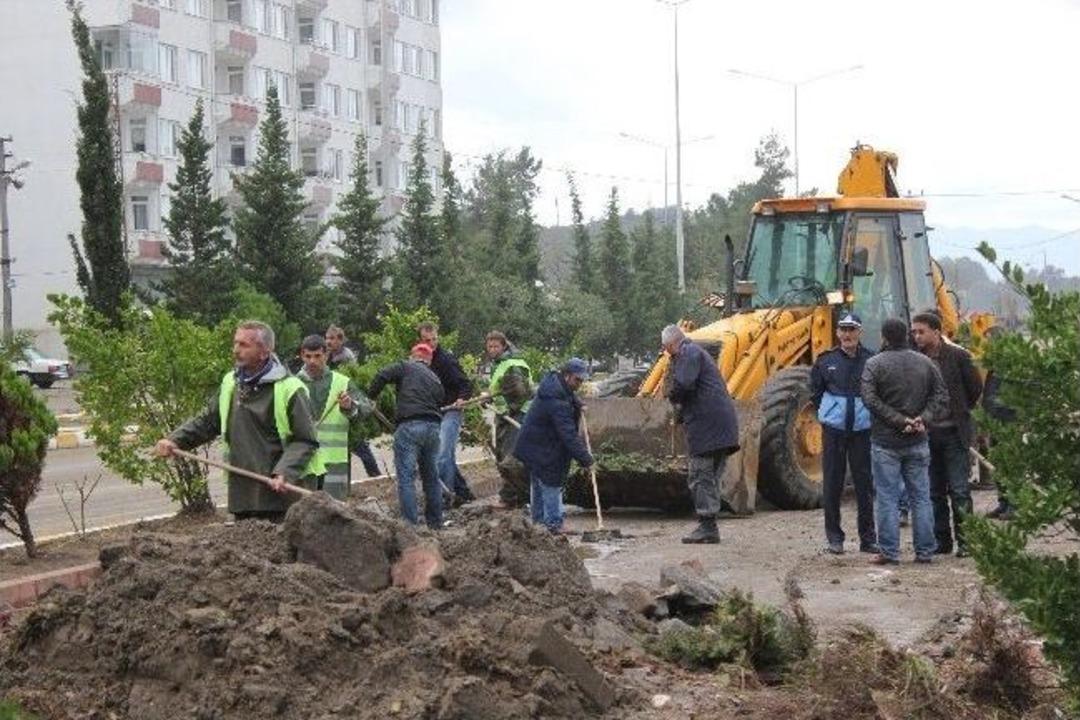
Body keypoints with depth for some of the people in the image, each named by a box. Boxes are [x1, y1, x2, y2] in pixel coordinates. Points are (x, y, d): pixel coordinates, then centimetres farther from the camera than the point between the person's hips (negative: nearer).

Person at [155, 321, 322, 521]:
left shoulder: (289, 389, -9)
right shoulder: (230, 383, 13)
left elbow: (305, 442, -10)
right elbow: (207, 421, 20)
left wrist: (284, 474, -23)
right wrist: (174, 440, 5)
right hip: (242, 495, 6)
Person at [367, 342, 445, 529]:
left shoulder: (406, 367, 8)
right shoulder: (435, 379, 25)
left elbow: (382, 376, -7)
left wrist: (372, 397, 5)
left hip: (409, 425, -6)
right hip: (433, 427, 6)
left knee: (406, 476, -4)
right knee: (431, 475, 18)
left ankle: (410, 524, -10)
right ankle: (435, 522, 24)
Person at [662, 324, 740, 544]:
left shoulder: (688, 353, -5)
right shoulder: (698, 353, 26)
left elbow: (683, 384, -20)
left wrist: (673, 398, 0)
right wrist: (681, 414, 17)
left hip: (706, 425, -10)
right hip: (723, 425, 10)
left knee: (700, 477, -6)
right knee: (711, 478, 13)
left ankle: (707, 527, -7)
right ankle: (710, 527, 16)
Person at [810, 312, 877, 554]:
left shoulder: (871, 361, -1)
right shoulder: (826, 360, 3)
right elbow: (815, 391, 15)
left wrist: (869, 413, 1)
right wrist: (828, 412, 8)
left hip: (863, 428, -1)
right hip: (834, 428, 1)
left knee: (865, 482, 3)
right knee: (832, 482, 3)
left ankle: (868, 538, 11)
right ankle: (833, 537, 11)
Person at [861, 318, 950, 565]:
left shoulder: (874, 364, -7)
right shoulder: (924, 363, 6)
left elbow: (871, 401, -16)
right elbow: (941, 398, 1)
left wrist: (900, 421, -16)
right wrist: (923, 419, -8)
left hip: (885, 443, -4)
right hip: (917, 442, 4)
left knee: (887, 498, 1)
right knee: (920, 497, 10)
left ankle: (889, 552, 1)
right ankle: (925, 551, 12)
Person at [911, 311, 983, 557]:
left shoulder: (957, 355, -6)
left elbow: (976, 388, 4)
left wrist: (960, 412, 10)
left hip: (954, 433, -3)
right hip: (927, 433, 3)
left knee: (959, 490, -3)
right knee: (934, 491, 8)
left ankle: (964, 541, 2)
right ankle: (941, 540, 16)